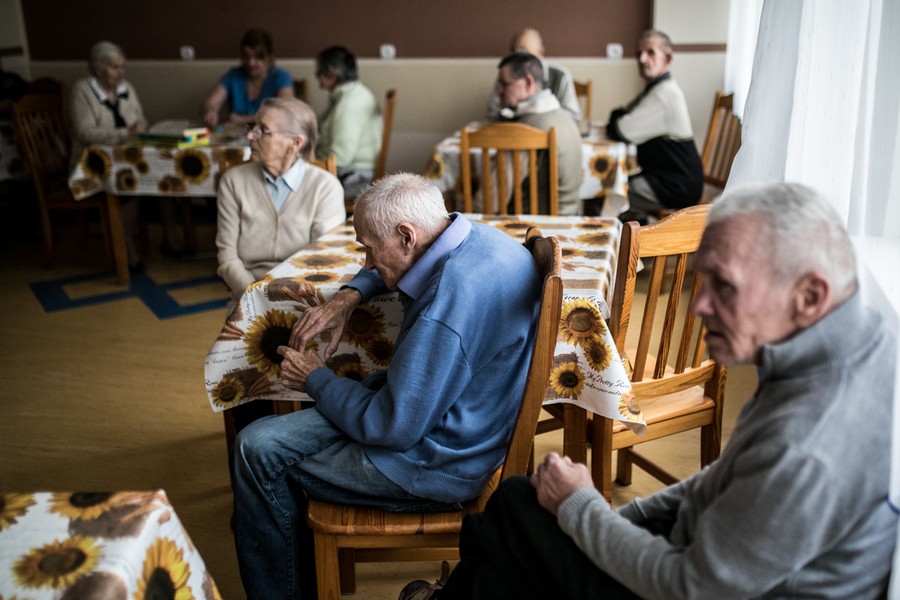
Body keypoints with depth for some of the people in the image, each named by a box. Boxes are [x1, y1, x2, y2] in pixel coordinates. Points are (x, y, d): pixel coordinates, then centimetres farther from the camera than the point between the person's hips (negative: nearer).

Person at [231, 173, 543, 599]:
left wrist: (316, 379, -9)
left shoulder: (449, 300, -33)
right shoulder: (476, 235, -3)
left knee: (258, 451, -5)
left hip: (436, 463, -10)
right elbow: (389, 265, 21)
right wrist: (349, 295, 2)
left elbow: (391, 428, -25)